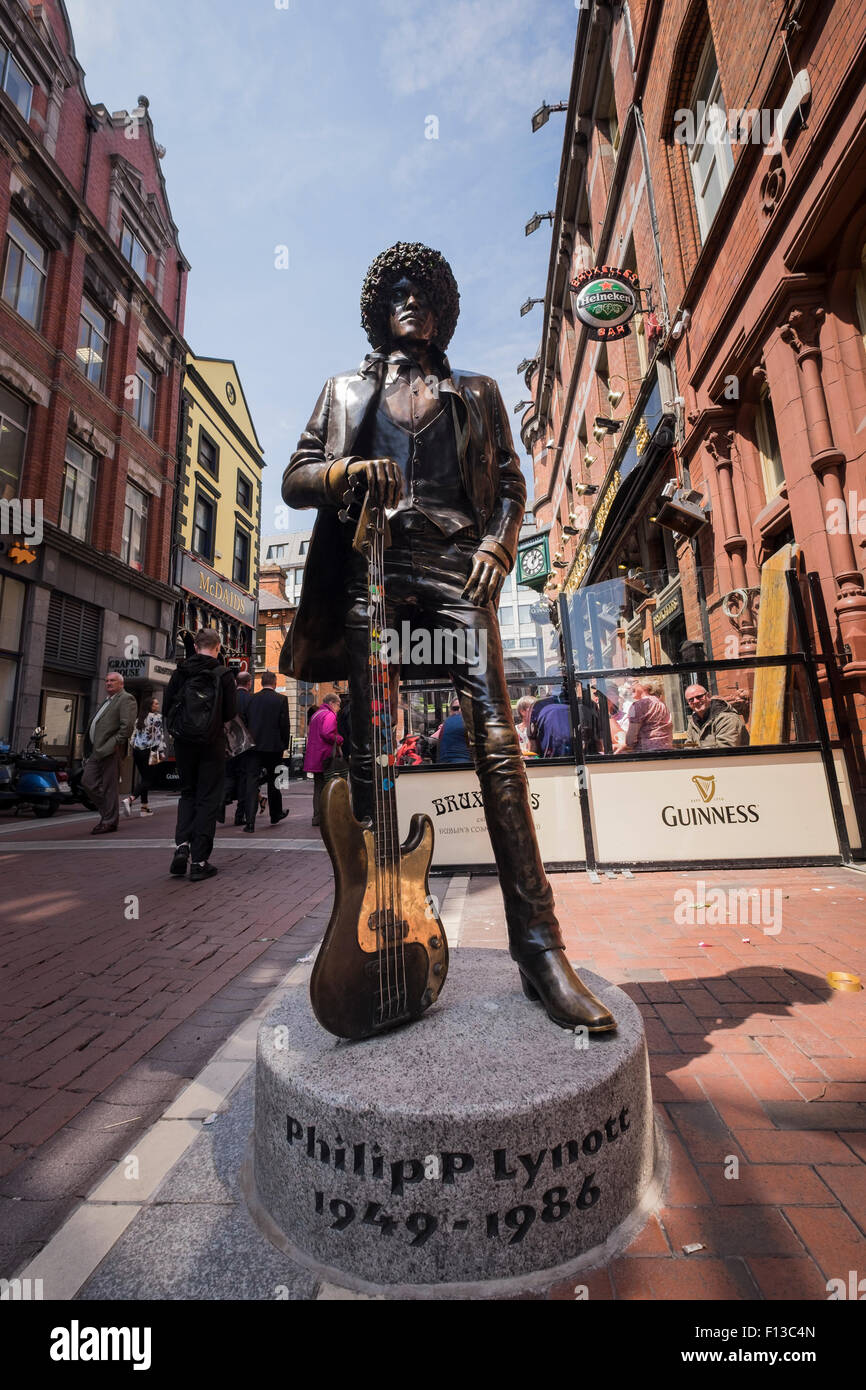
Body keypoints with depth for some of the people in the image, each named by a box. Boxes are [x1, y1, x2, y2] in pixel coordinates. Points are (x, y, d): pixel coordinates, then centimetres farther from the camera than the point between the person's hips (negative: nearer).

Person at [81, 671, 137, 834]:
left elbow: (127, 725, -17)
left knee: (109, 787, -4)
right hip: (98, 750, 9)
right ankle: (107, 812, 19)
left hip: (111, 751, -9)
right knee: (87, 781, 7)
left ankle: (109, 821, 5)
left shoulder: (126, 699, -6)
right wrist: (94, 747, 15)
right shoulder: (107, 700, 24)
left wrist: (114, 744, -19)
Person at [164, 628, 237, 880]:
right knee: (208, 798, 4)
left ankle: (181, 845, 3)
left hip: (183, 742, 3)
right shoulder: (223, 674, -6)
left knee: (188, 793, 20)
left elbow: (166, 708, 3)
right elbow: (231, 712, -7)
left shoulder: (180, 672, 2)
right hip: (211, 743, -3)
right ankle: (199, 861, 4)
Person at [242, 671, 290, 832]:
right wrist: (285, 745, 4)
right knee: (273, 781, 15)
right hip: (274, 746, -1)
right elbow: (285, 724, -7)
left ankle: (250, 822, -8)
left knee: (252, 781, 0)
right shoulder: (281, 699, -5)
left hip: (254, 746, 1)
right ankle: (275, 815, 31)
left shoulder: (252, 699, 3)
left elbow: (245, 722, 5)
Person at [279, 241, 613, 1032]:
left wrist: (497, 546, -2)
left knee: (497, 742, -17)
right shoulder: (347, 391, 28)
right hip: (370, 574, 2)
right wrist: (346, 471, -4)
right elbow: (295, 479, 18)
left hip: (454, 572, -1)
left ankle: (538, 945, -12)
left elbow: (511, 485, 19)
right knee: (371, 752, -5)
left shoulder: (477, 395, 27)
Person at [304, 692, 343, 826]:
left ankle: (317, 817, 17)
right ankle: (321, 817, -4)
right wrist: (339, 740, -7)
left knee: (318, 787, 13)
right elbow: (326, 734, -23)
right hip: (324, 757, -9)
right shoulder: (329, 715, -9)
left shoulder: (316, 714, 22)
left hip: (314, 758, 10)